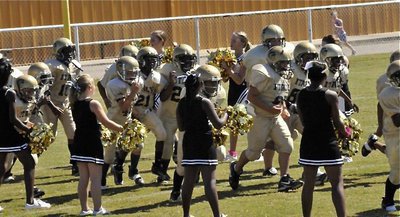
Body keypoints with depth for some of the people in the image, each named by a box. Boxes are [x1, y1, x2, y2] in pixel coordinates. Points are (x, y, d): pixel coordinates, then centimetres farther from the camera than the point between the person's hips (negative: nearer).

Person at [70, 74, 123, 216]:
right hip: (92, 144, -7)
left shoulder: (75, 104, 6)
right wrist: (123, 129, -5)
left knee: (83, 178, 12)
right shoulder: (93, 104, -14)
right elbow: (106, 123, -14)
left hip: (79, 144, 7)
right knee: (96, 178, -1)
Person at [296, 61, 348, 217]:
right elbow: (337, 122, -6)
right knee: (337, 183, 1)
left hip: (308, 142, 4)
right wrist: (345, 133, 13)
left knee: (308, 183, 12)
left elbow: (303, 121, 8)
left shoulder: (301, 95, 1)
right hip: (327, 142, -4)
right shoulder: (330, 96, -12)